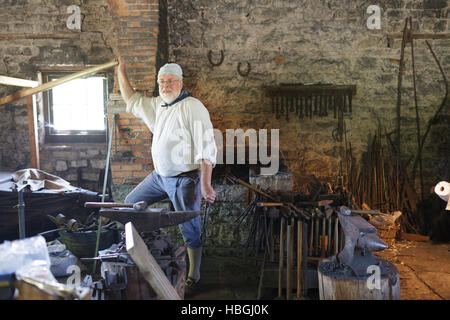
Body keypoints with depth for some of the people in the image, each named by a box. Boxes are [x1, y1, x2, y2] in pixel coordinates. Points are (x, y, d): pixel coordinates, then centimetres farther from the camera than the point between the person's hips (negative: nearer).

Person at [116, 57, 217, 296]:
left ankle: (194, 276, 18)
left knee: (190, 229, 0)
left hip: (184, 179, -8)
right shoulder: (158, 105, 10)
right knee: (130, 204, 18)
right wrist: (121, 72, 25)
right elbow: (132, 100, 28)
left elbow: (206, 149, -22)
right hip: (159, 175, 9)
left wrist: (205, 185, -25)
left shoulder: (192, 107, -16)